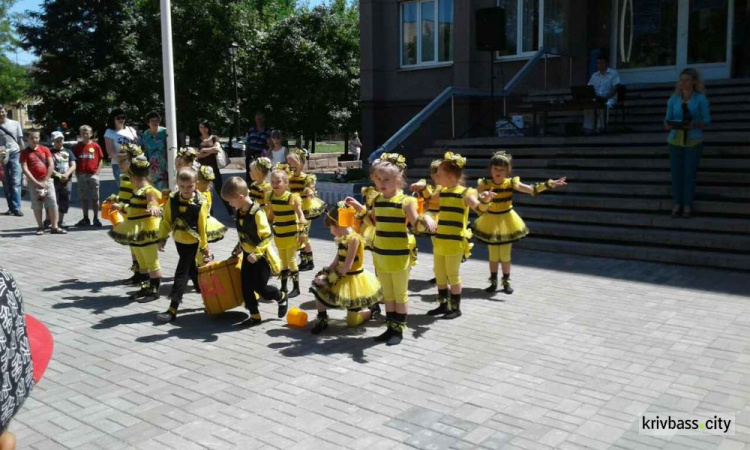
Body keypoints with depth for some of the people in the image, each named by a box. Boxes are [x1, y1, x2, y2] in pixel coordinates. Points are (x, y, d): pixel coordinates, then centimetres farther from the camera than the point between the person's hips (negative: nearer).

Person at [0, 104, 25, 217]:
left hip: (15, 154, -1)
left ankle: (16, 208, -12)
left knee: (16, 182, -9)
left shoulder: (15, 124, 7)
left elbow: (20, 140, 9)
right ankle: (11, 207, 10)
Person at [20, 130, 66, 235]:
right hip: (34, 182, -1)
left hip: (47, 180, 1)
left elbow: (51, 165, 0)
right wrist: (36, 182, -14)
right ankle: (40, 227, 11)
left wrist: (45, 180, -8)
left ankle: (54, 227, 1)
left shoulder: (45, 149, 5)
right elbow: (25, 169, -7)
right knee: (37, 206, 3)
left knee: (53, 204, -3)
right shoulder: (25, 152, 0)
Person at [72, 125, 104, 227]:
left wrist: (97, 171, -5)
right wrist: (76, 172, -4)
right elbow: (74, 160, 6)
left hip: (93, 175, -2)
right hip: (81, 175, 2)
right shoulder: (77, 146, 5)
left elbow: (101, 159, 4)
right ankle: (85, 219, 16)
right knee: (83, 198, 8)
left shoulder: (95, 146, 1)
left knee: (95, 198, 2)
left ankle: (96, 219, 9)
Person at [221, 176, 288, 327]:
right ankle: (255, 316, 16)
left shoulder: (257, 213, -25)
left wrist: (256, 254, -30)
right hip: (248, 255, 8)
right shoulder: (239, 213, 0)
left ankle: (281, 298, 24)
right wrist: (239, 247, 16)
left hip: (261, 256, -8)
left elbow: (267, 236, -25)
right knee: (246, 286, 5)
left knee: (260, 287, -3)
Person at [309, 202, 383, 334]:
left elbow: (347, 267, -24)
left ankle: (373, 309, 25)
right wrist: (324, 274, -10)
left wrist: (329, 279, -21)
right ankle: (322, 319, 7)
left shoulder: (353, 239, -22)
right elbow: (335, 263, 6)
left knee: (352, 322, 0)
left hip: (354, 280, -8)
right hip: (343, 278, 8)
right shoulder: (342, 239, 4)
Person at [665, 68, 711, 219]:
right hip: (675, 140, 2)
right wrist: (668, 125, -16)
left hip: (693, 141, -2)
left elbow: (706, 121, -1)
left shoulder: (701, 99, 1)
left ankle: (688, 205, 7)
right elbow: (667, 120, 7)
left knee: (690, 172, -1)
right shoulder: (673, 99, 7)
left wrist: (694, 125, -20)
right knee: (676, 172, 1)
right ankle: (677, 203, 10)